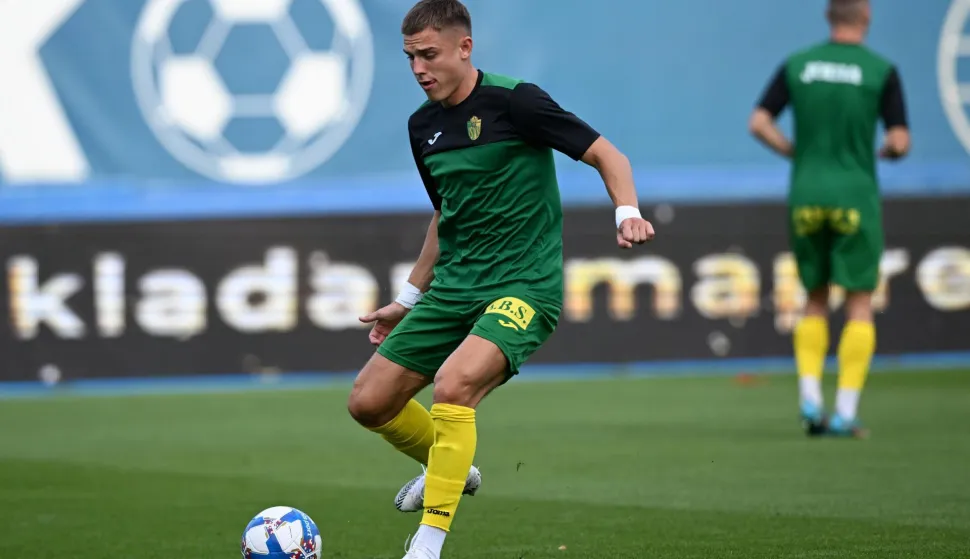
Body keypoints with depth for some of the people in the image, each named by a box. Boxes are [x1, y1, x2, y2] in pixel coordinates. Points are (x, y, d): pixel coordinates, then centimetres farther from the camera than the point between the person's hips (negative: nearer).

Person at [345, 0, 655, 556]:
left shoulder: (513, 100, -11)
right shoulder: (423, 125, 10)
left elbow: (604, 153, -8)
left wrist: (628, 212, -26)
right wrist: (409, 298, 26)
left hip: (523, 285, -8)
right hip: (453, 286, 8)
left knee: (453, 384, -31)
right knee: (369, 401, 2)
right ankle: (449, 468, 31)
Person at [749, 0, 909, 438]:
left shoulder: (797, 65, 4)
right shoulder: (881, 71, -5)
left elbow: (758, 124, -1)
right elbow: (900, 142, -9)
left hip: (806, 198, 3)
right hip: (855, 199, -3)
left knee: (815, 301, 17)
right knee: (860, 306, 4)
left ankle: (810, 398, 1)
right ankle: (845, 413, -4)